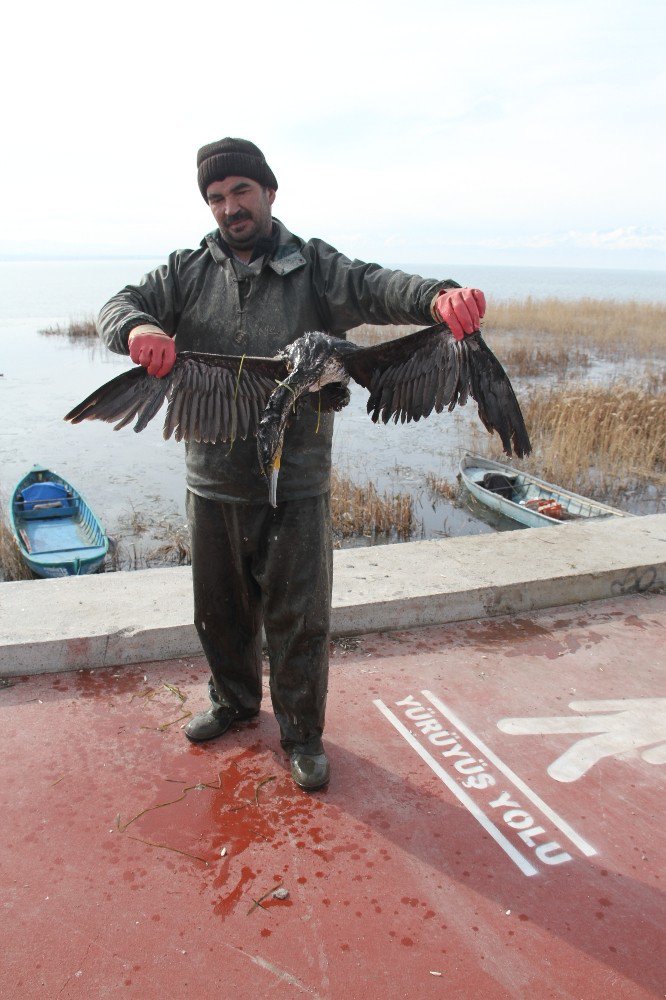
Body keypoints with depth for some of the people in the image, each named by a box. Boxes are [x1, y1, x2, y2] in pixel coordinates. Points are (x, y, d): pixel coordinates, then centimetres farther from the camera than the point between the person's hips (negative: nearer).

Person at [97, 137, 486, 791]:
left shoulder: (313, 268, -2)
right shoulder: (189, 271, 6)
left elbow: (375, 287, -18)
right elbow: (120, 304, -2)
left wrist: (437, 297, -41)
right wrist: (137, 327, -28)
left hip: (295, 487, -3)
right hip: (213, 484, 3)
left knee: (297, 618, 7)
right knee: (219, 608, 20)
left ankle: (302, 734, 30)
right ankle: (233, 700, 47)